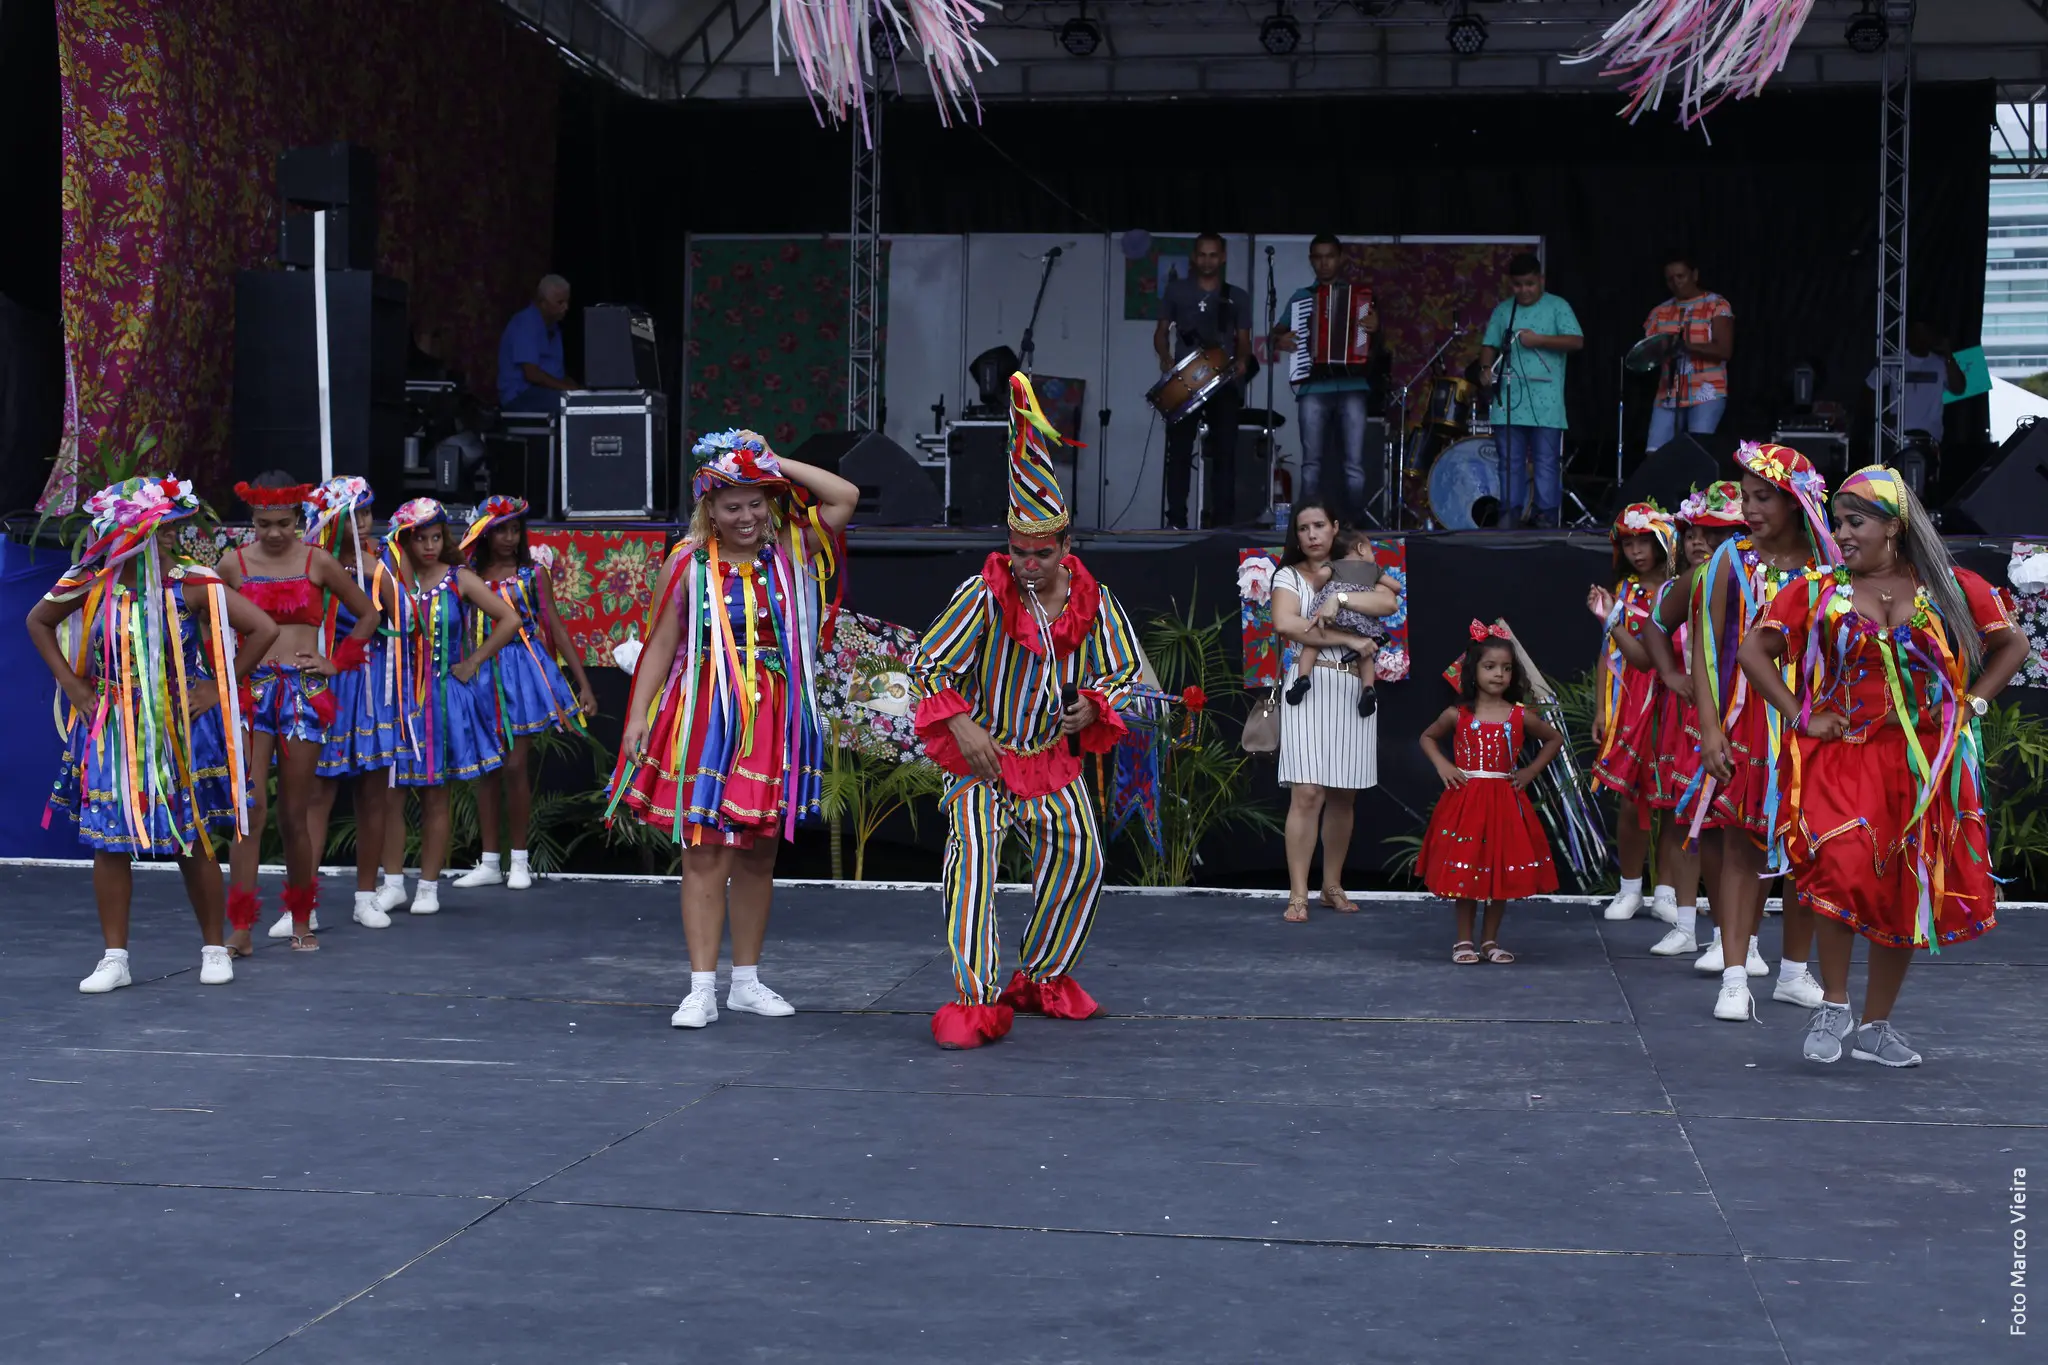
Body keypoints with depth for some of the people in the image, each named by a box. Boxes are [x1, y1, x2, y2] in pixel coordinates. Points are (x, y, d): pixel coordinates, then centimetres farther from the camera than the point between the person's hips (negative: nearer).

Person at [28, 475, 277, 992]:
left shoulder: (191, 584, -12)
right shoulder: (92, 585, -5)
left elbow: (263, 629, -13)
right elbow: (38, 622, 13)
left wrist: (219, 686, -10)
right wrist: (71, 684, 4)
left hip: (182, 730, -2)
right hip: (113, 732, 2)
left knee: (195, 841, 4)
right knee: (109, 840, 2)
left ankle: (214, 949, 19)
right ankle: (115, 959, 11)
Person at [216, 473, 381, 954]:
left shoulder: (318, 562, 3)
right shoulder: (234, 564, 4)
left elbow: (367, 615, 13)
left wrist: (337, 662, 6)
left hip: (304, 691, 0)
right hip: (251, 688, 0)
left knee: (295, 813, 5)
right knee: (249, 806, -10)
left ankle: (301, 921, 19)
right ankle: (240, 927, -9)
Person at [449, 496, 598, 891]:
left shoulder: (532, 574, 0)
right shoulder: (470, 577, 3)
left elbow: (556, 627, -1)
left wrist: (583, 683, -4)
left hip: (522, 670, -2)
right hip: (483, 675, 2)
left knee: (515, 766, -4)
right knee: (486, 769, 5)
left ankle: (520, 860, 9)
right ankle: (489, 862, 14)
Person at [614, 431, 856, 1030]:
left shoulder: (789, 554, 4)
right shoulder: (688, 564, -1)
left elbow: (846, 497, -3)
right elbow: (661, 645, 1)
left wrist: (775, 463, -2)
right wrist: (639, 716, -6)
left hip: (775, 722, 3)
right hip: (705, 723, -3)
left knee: (758, 856, 11)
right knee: (704, 855, -3)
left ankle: (746, 981, 22)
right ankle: (702, 988, 1)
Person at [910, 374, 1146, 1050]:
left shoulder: (1091, 599, -3)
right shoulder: (983, 594, -15)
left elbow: (1122, 670, 9)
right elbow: (928, 663, -10)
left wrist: (1090, 708, -12)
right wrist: (961, 726, -20)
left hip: (1054, 754, 5)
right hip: (984, 753, -5)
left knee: (1078, 859, 11)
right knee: (972, 859, -20)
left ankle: (1043, 978, 31)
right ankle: (977, 999, -17)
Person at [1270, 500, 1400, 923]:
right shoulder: (1289, 576, 5)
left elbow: (1389, 603, -7)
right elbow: (1285, 624, -14)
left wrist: (1336, 597, -15)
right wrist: (1349, 640, -15)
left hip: (1354, 692, 3)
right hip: (1310, 686, -3)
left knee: (1343, 795, 7)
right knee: (1307, 793, -11)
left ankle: (1333, 886, 19)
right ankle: (1298, 895, -9)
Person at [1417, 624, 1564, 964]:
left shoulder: (1520, 717, 0)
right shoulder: (1457, 715, -1)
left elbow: (1554, 739, 15)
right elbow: (1427, 737, 15)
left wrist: (1531, 771, 5)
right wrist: (1442, 765, -1)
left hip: (1505, 803, 1)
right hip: (1466, 801, -1)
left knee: (1503, 870, 4)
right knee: (1465, 868, 0)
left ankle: (1490, 939, 17)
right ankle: (1464, 940, 11)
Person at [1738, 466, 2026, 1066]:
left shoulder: (1952, 589, 4)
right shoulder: (1817, 591, 2)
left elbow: (2012, 644, 15)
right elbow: (1755, 650, 5)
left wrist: (1970, 703, 4)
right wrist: (1799, 715, -4)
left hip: (1927, 767, 2)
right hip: (1841, 758, -2)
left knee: (1907, 893, 6)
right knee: (1843, 869, -25)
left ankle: (1875, 1027, 22)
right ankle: (1833, 1005, -6)